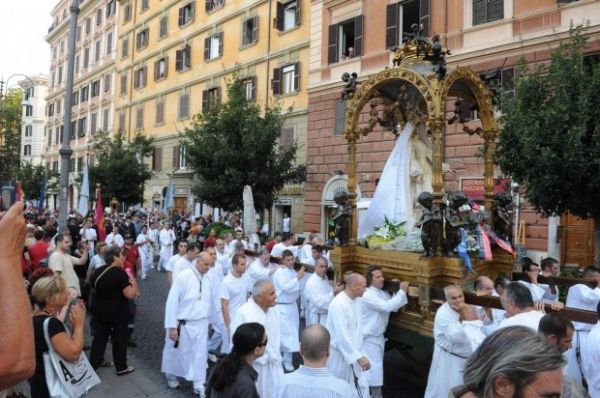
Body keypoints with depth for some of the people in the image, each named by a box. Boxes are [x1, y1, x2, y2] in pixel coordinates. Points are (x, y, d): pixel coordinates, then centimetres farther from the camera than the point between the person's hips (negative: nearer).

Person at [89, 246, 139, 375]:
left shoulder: (97, 272, 3)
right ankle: (121, 367, 18)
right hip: (118, 313, -6)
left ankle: (92, 365, 20)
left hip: (99, 312, 6)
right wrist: (133, 282, -9)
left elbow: (93, 290, 18)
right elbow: (130, 294, -25)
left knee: (99, 338, 15)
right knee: (119, 339, 7)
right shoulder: (120, 273, -20)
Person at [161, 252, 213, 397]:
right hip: (182, 324, -4)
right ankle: (171, 375, 43)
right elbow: (172, 301, -17)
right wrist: (172, 326, -17)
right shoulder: (183, 276, -18)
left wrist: (208, 321, 17)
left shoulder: (206, 280, 1)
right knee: (176, 352, 16)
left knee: (200, 355, 8)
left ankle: (199, 385, 22)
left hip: (201, 324, 4)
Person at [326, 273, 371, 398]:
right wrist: (359, 356, -26)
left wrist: (359, 353, 15)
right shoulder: (338, 304, -28)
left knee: (361, 387, 16)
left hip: (353, 351, 8)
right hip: (339, 354, -8)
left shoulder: (355, 300, 1)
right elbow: (342, 336, -29)